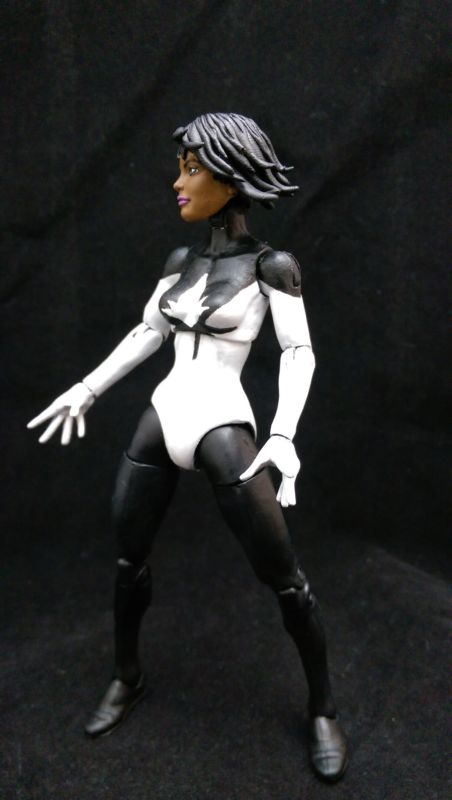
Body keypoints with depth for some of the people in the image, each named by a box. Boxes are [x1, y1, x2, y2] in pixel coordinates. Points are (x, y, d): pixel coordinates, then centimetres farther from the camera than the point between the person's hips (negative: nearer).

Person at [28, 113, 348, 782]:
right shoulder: (182, 261, 10)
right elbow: (146, 333, 17)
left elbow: (299, 356, -8)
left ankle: (323, 710, 22)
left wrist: (283, 436, -20)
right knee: (129, 558, 14)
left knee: (283, 576, 0)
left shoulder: (271, 265, -5)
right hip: (162, 417, 6)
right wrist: (87, 389, 16)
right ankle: (127, 678, 39)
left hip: (221, 425, -5)